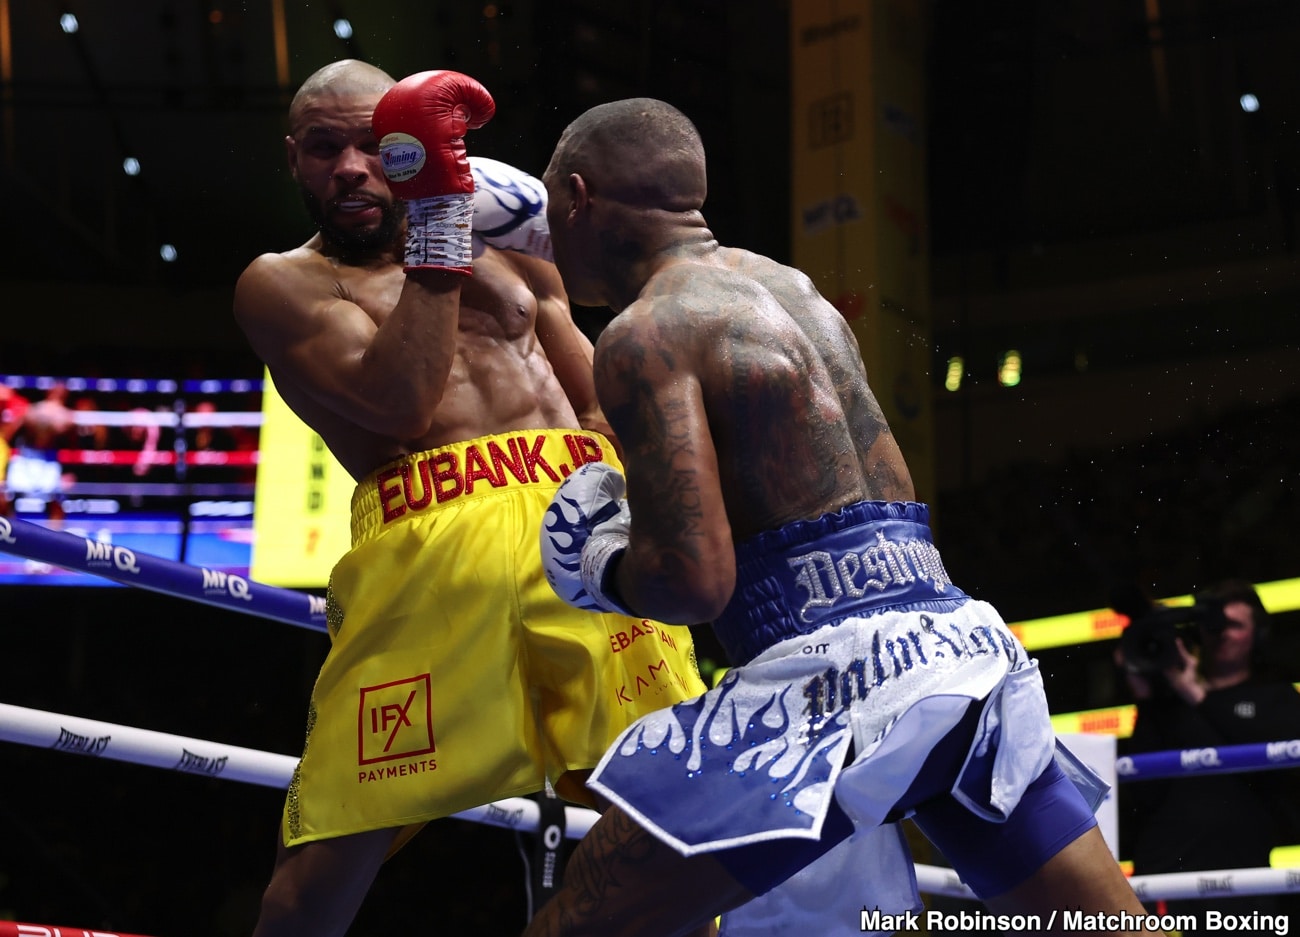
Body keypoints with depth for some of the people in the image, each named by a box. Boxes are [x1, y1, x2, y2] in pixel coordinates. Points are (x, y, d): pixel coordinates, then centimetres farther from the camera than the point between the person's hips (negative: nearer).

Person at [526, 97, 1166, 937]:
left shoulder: (645, 334, -4)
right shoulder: (794, 287, 21)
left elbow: (694, 582, -14)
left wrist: (611, 570, 9)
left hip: (839, 673, -8)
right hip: (967, 641, 8)